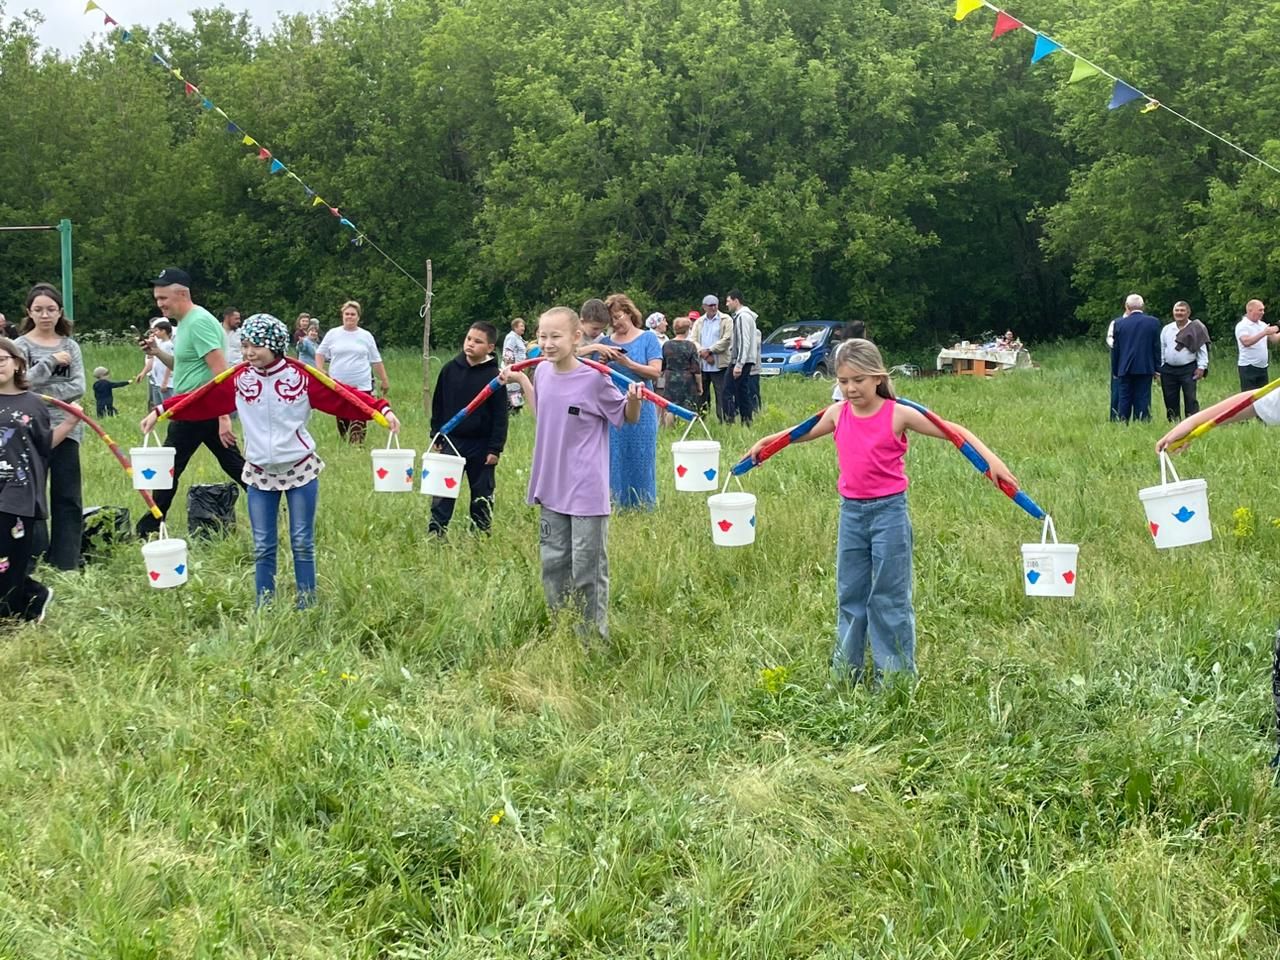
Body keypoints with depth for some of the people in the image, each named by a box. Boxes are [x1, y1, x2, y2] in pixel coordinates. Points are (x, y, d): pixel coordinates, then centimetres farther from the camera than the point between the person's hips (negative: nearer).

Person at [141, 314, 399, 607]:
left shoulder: (302, 377, -9)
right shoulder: (238, 380, -3)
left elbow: (342, 397, -13)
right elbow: (201, 401, -1)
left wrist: (381, 409, -23)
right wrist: (161, 410, -7)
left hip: (301, 471, -2)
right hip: (260, 475, 2)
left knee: (302, 543, 4)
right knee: (263, 547, 5)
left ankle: (307, 608, 14)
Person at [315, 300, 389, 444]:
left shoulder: (366, 336, 8)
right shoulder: (333, 334, 7)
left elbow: (376, 361, 13)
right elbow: (320, 353, 13)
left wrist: (384, 381, 12)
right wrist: (320, 370, -4)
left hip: (362, 386, -1)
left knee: (358, 421, -12)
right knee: (341, 420, 5)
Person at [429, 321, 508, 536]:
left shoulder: (493, 375, -9)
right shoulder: (450, 369, 0)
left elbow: (500, 416, -8)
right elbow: (438, 405, 8)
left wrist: (495, 448, -10)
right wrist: (436, 437, 6)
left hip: (481, 445, -2)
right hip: (451, 441, 2)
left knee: (482, 494, 10)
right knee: (442, 490, 0)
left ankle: (481, 534, 22)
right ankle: (435, 533, 3)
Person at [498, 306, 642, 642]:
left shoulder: (593, 379, -15)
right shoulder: (542, 372, 2)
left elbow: (628, 417, -2)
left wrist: (634, 399, -23)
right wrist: (520, 379, 19)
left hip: (587, 492, -6)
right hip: (551, 488, 6)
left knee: (587, 571, 1)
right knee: (553, 564, 15)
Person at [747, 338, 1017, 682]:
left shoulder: (898, 414, -12)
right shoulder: (838, 413, 1)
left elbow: (953, 431, -11)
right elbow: (802, 433, 20)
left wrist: (990, 459, -20)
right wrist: (764, 443, 17)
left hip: (889, 511, -5)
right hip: (851, 512, 5)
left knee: (890, 597, 2)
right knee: (849, 595, 13)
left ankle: (897, 676, 11)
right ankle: (845, 673, 24)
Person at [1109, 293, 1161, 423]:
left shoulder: (1119, 323, 0)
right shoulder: (1153, 322, -2)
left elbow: (1115, 349, 5)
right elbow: (1156, 347, 1)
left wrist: (1115, 371, 13)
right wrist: (1156, 368, 8)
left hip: (1125, 369, 1)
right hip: (1145, 368, -1)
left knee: (1124, 399, 6)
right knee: (1142, 400, 1)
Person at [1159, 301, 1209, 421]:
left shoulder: (1196, 329, 0)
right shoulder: (1166, 329, 12)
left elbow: (1202, 350, -1)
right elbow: (1161, 349, 14)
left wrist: (1201, 367, -9)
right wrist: (1159, 368, 9)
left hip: (1188, 370, -4)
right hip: (1168, 370, 4)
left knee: (1190, 398, -9)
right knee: (1170, 400, 6)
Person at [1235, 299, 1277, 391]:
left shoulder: (1263, 325, 12)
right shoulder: (1242, 326, -11)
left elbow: (1274, 339, 11)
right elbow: (1246, 342, -27)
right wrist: (1264, 333, -31)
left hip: (1263, 367, 7)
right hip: (1248, 368, -7)